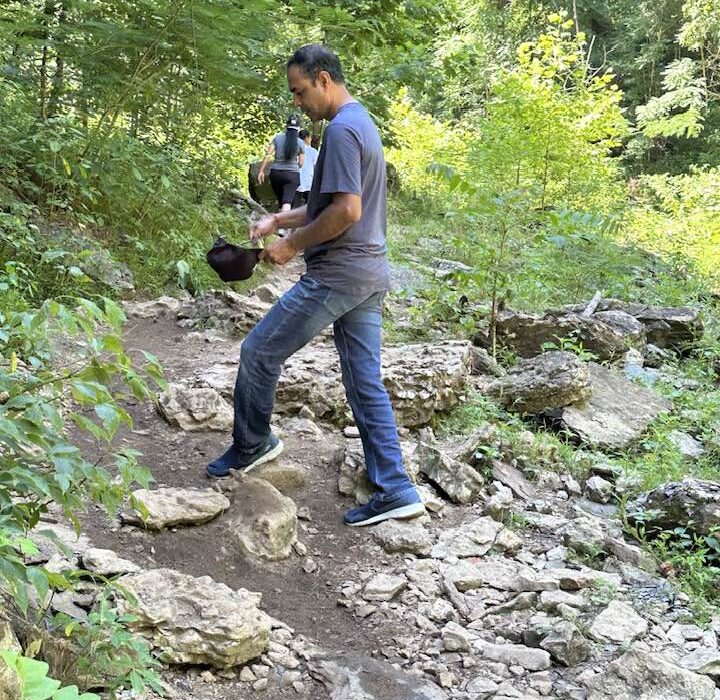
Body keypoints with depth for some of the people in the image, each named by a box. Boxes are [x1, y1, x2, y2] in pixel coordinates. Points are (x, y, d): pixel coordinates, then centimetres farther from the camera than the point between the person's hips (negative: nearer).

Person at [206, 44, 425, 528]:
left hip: (337, 275, -10)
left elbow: (346, 211, -23)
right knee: (366, 382, 9)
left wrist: (292, 245, -12)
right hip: (371, 276, 10)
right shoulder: (363, 123, 18)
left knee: (259, 352, 4)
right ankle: (395, 490, 8)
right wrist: (279, 220, 14)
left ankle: (252, 446, 22)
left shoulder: (341, 130, -15)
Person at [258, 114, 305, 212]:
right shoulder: (300, 143, 0)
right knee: (287, 202, -11)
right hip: (292, 175, -2)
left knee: (280, 199, 17)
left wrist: (261, 171, 2)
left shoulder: (277, 138, 2)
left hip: (276, 173, 2)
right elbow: (301, 163, 2)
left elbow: (267, 155, -3)